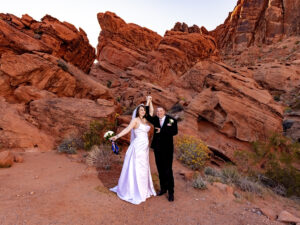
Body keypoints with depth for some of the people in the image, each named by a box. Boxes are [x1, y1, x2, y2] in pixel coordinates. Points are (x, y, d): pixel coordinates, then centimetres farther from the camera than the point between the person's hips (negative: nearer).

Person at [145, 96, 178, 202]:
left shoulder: (171, 120, -6)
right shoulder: (155, 120, 5)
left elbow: (175, 131, -18)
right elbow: (147, 116, -10)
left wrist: (161, 130, -18)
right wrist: (149, 102, -13)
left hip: (167, 149, -4)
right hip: (157, 148, 4)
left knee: (168, 170, -1)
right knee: (160, 169, 13)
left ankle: (171, 192, 13)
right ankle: (163, 188, 30)